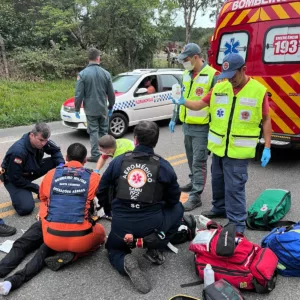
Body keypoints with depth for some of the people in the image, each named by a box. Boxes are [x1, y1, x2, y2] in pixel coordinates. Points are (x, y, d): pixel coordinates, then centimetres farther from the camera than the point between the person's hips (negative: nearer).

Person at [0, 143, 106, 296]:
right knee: (100, 232, 27)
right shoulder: (94, 178, 1)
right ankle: (70, 255, 1)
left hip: (53, 237, 2)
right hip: (80, 239, -1)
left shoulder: (51, 175, 7)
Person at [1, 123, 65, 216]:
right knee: (26, 208, -27)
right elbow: (15, 178, -27)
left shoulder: (42, 141, -17)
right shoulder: (18, 151, -35)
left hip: (32, 171, 6)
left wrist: (61, 164, -20)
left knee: (56, 162, -15)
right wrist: (37, 188, -20)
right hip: (13, 179, -6)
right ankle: (18, 195, 6)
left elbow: (55, 151, 1)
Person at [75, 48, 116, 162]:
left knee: (93, 132, 4)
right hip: (103, 109, 2)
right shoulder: (106, 73, -1)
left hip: (90, 109, -2)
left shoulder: (82, 74, -9)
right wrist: (111, 107, 17)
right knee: (103, 131, 15)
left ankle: (95, 155, 3)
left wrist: (77, 109, 1)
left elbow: (79, 94, -10)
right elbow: (111, 93, 4)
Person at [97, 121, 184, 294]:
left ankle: (126, 262, -4)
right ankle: (155, 249, 10)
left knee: (114, 250, 34)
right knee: (177, 208, 27)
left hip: (121, 227, 2)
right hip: (152, 225, -1)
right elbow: (173, 199, 5)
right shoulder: (163, 165, -3)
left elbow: (101, 191, 9)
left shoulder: (119, 161, 1)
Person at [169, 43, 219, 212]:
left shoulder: (212, 75, -13)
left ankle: (195, 196, 0)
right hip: (187, 125, 7)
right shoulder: (186, 75, 10)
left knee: (199, 162, -4)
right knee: (192, 159, 20)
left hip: (202, 127, -7)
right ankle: (194, 182, 39)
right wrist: (174, 118, 17)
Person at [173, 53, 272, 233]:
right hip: (219, 147, 5)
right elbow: (199, 105, 8)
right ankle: (220, 208, 39)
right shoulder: (219, 88, 4)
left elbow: (266, 119, -2)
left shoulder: (259, 90, -6)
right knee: (218, 181, 19)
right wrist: (183, 101, -12)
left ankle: (237, 222, 12)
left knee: (234, 187, -3)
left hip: (239, 149, -5)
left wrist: (267, 147, -5)